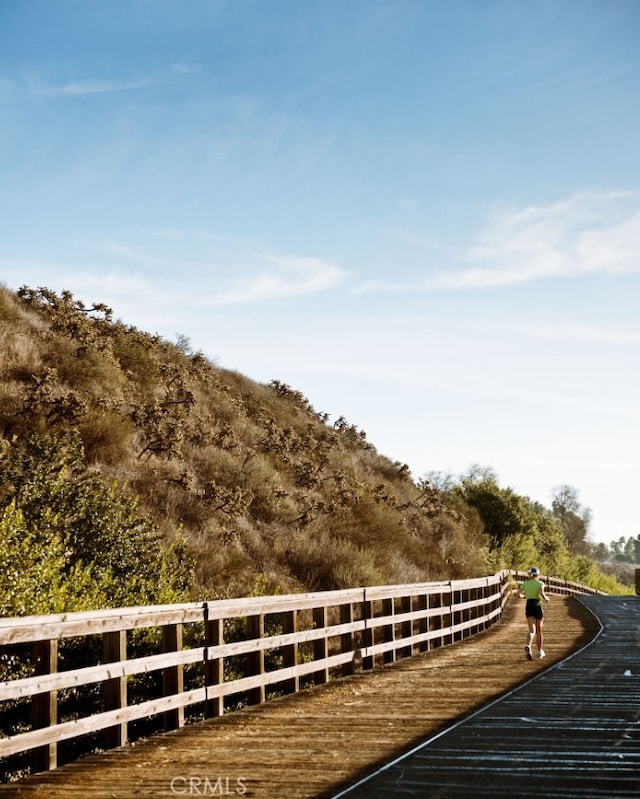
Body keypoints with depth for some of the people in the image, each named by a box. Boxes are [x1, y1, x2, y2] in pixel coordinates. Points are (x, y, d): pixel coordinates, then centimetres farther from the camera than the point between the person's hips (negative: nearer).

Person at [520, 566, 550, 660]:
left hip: (528, 606, 2)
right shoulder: (540, 583, -1)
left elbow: (520, 594, 2)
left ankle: (528, 646, -37)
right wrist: (546, 598, 2)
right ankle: (540, 651, 26)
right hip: (537, 606, -2)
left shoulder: (525, 583, 9)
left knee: (532, 630, -7)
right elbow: (541, 593, -18)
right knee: (539, 630, 16)